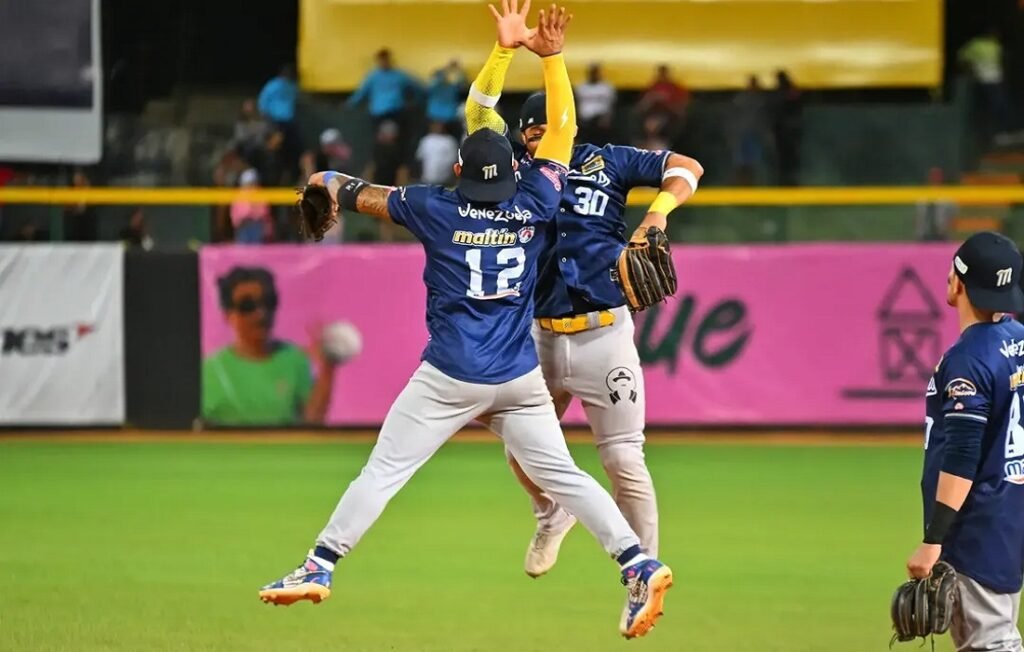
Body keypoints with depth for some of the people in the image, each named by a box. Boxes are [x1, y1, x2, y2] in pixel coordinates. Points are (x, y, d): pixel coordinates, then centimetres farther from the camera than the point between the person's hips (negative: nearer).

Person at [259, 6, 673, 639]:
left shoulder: (437, 209, -4)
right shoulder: (534, 205, 1)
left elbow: (365, 195, 12)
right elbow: (563, 128, 10)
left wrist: (331, 183, 33)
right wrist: (551, 57, 15)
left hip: (451, 376, -3)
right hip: (521, 375, 3)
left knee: (383, 472, 2)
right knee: (561, 473, 6)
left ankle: (320, 567, 2)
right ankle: (639, 564, -6)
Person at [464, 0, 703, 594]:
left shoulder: (606, 162, 2)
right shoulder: (519, 170, 6)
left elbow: (686, 167, 2)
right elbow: (479, 112, -2)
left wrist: (661, 208, -16)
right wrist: (505, 49, -13)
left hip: (604, 337, -3)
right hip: (541, 338, 3)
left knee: (624, 461, -6)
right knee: (520, 444, 9)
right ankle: (553, 514, 41)